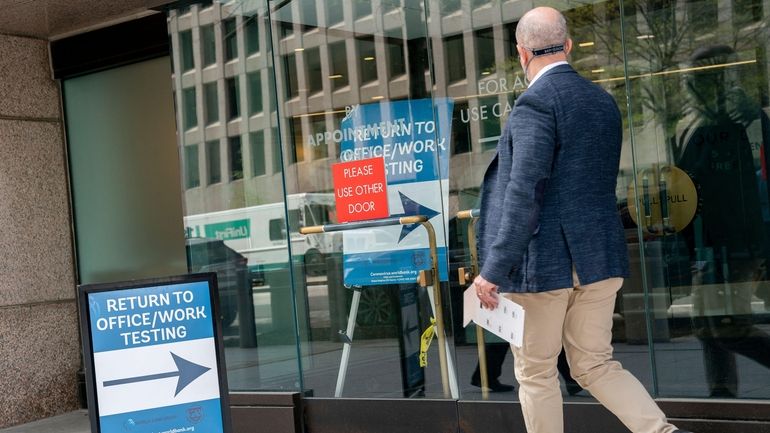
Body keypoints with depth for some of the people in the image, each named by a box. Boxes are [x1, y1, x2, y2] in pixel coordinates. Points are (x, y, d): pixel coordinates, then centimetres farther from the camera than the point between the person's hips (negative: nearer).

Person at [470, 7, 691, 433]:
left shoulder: (535, 102, -14)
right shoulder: (603, 100, 11)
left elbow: (525, 193, -22)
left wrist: (494, 270, -20)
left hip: (545, 260, -7)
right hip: (600, 256, 7)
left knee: (535, 373, 8)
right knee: (595, 365, 17)